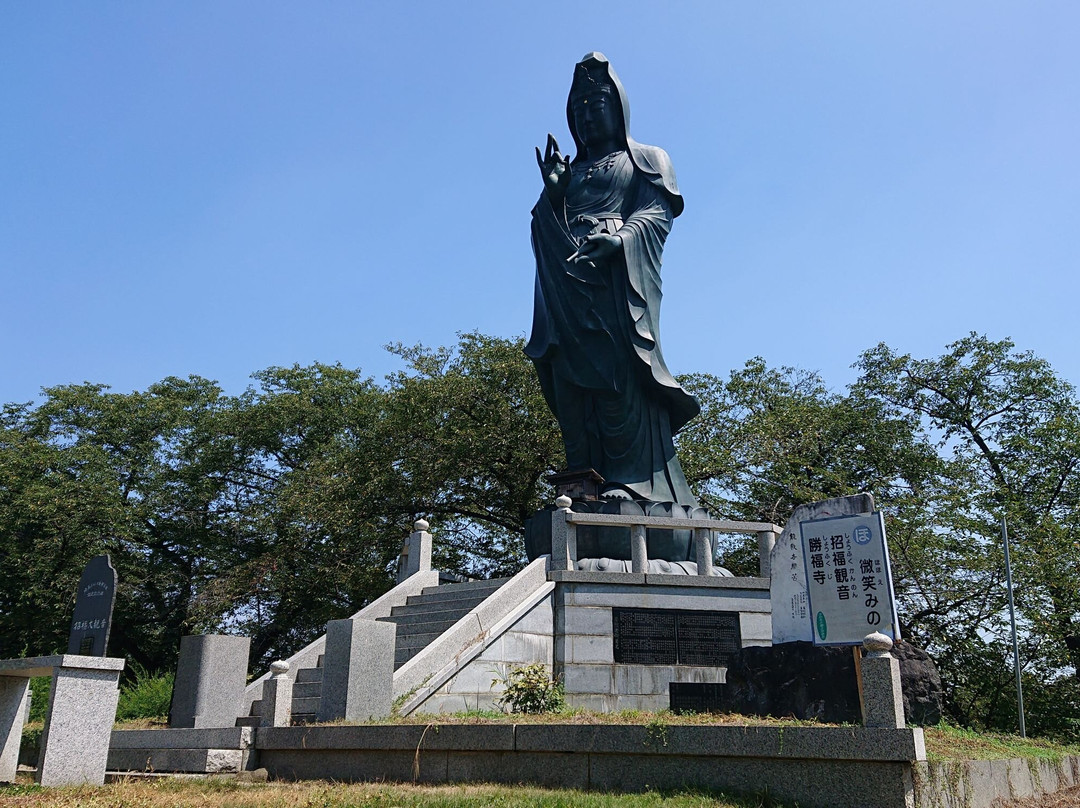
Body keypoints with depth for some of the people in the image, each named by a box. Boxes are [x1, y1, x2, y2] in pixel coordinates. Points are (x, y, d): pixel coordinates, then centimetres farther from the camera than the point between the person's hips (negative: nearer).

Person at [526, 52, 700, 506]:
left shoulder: (647, 160, 20)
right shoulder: (570, 173, 32)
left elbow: (657, 214, 1)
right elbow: (547, 230, 21)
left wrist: (615, 239, -18)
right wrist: (552, 191, 1)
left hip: (621, 276, -4)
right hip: (569, 281, 4)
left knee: (618, 372, -20)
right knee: (570, 376, -12)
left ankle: (630, 481, -24)